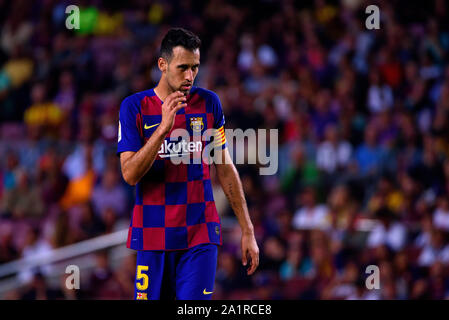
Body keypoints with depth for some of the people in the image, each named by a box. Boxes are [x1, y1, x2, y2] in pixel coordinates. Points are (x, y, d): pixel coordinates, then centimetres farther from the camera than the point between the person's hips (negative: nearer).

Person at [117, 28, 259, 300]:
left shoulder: (208, 102, 5)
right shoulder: (134, 107, -1)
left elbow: (225, 169, 11)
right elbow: (130, 174, -10)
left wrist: (247, 230, 9)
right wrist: (163, 127, -21)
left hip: (200, 235, 0)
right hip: (152, 235, 0)